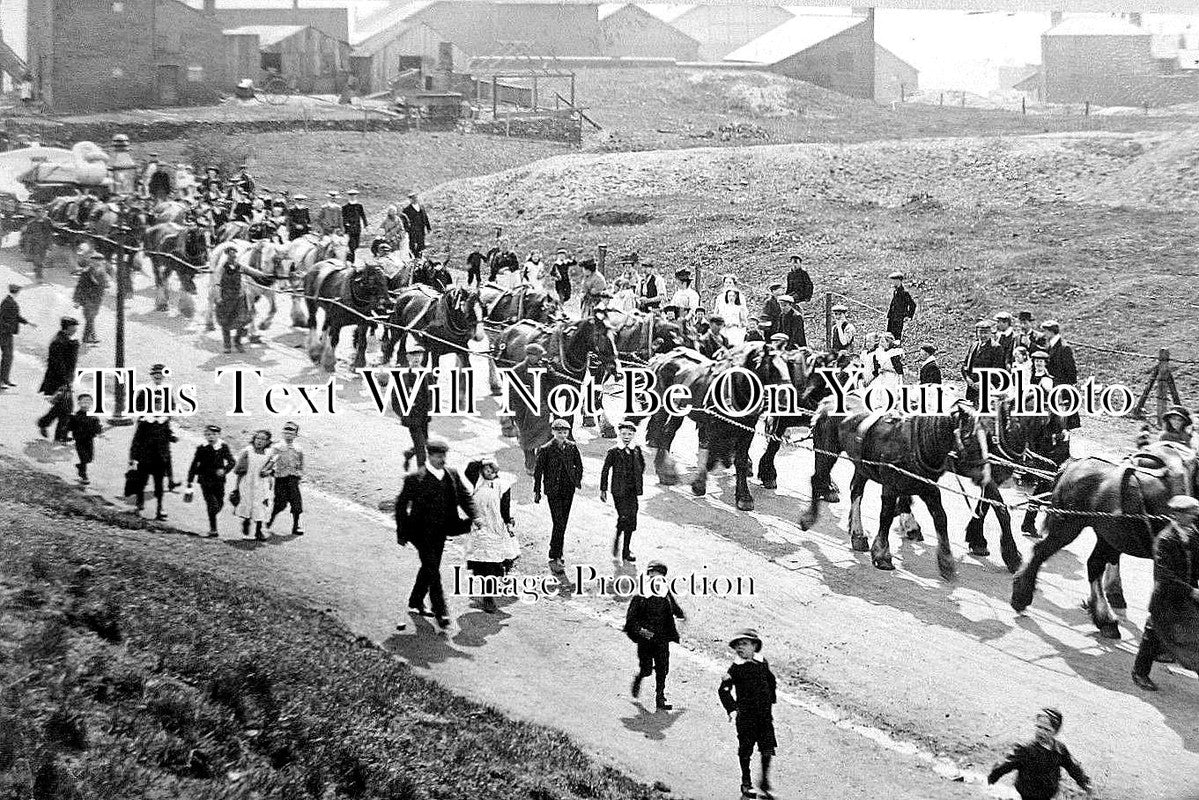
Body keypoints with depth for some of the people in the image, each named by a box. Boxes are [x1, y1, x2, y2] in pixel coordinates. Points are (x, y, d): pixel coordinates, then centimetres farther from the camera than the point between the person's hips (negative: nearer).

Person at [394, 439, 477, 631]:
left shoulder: (452, 475, 2)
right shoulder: (415, 479, -13)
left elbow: (465, 496, 10)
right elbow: (401, 505, -7)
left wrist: (474, 517, -7)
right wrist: (402, 534, -7)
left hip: (440, 531, 6)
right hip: (422, 531, -6)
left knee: (430, 568, 18)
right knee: (432, 570, -10)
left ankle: (415, 603, 36)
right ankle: (441, 612, -9)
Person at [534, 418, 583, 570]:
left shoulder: (572, 447, 4)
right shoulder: (545, 449, -8)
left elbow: (579, 465, 18)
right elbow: (538, 471, -3)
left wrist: (578, 481, 16)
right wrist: (537, 491, -2)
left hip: (568, 489, 4)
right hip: (553, 490, -4)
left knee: (563, 523, 10)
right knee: (558, 523, -11)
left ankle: (557, 553, 21)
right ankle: (555, 557, -7)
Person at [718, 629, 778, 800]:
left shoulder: (762, 664, 3)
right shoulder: (737, 668, -8)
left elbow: (771, 681, 22)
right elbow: (724, 689, -13)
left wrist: (772, 699, 23)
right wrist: (731, 708, -23)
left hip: (765, 714, 3)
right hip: (746, 715, -3)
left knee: (767, 749, 1)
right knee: (745, 750, 5)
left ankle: (764, 783, 15)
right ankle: (746, 783, 19)